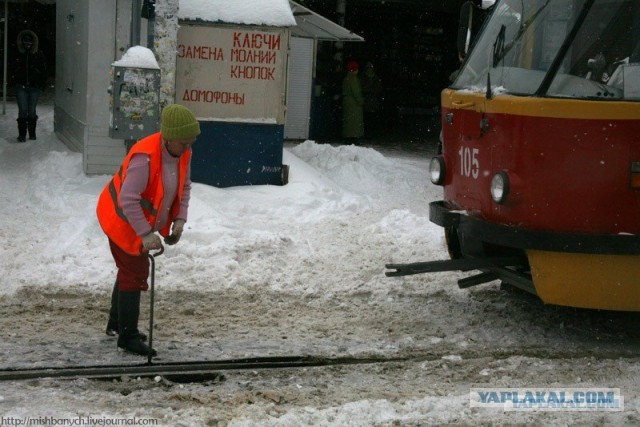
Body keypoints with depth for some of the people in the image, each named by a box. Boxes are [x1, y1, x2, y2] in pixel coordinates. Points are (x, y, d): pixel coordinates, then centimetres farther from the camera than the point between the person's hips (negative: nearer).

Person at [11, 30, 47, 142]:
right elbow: (14, 70, 17)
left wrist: (42, 84, -3)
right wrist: (15, 80, 6)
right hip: (21, 87, 1)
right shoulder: (19, 55, 7)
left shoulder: (38, 54, 0)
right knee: (23, 110, -4)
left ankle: (32, 133, 18)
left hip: (34, 87, -1)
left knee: (32, 111, 5)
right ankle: (22, 134, -1)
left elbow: (44, 70, 2)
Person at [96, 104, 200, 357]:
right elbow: (128, 199, -35)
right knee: (134, 275, -5)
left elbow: (184, 187, 4)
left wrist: (179, 219, -10)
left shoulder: (183, 153, -8)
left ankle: (117, 324, 40)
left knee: (131, 271, 22)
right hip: (123, 222, -9)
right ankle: (128, 336, 7)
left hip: (142, 223, 9)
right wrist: (146, 234, -35)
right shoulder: (145, 157, -34)